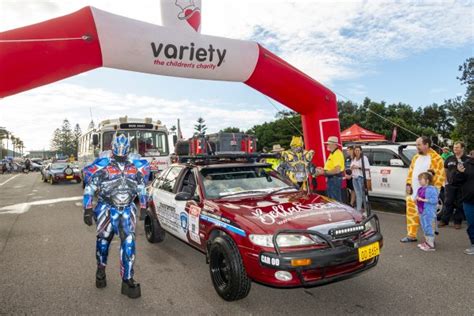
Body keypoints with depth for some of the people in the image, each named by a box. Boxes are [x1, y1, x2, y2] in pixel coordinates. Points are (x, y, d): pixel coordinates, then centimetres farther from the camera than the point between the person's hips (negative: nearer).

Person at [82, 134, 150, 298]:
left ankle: (128, 280, 2)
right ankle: (101, 270, 38)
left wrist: (144, 207, 13)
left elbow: (142, 187, 12)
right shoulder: (102, 164, -8)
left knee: (128, 242, -7)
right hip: (106, 208, -1)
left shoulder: (137, 165, 0)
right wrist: (87, 210, -5)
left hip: (127, 209, 1)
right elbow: (90, 187, -3)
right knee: (103, 240, 10)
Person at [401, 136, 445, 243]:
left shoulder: (436, 158, -9)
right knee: (412, 214, 11)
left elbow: (440, 176, -12)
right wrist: (408, 184, 8)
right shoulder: (416, 157, 13)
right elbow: (411, 171, 17)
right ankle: (411, 235, 22)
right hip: (413, 192, 7)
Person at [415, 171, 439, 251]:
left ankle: (431, 245, 5)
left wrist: (422, 199, -22)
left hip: (429, 212, -9)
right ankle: (427, 242, 31)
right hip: (421, 211, 9)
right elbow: (418, 197, 22)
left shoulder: (431, 189, -15)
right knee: (424, 227, 17)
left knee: (428, 227, -4)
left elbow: (434, 200, -22)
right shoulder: (420, 189, 8)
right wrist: (417, 199, -1)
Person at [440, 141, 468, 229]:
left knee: (460, 205, 5)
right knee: (448, 203, 6)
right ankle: (444, 220, 11)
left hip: (461, 186, -3)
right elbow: (445, 169, 18)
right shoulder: (450, 159, 10)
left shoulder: (467, 159, -2)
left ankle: (458, 222, 15)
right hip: (450, 185, 3)